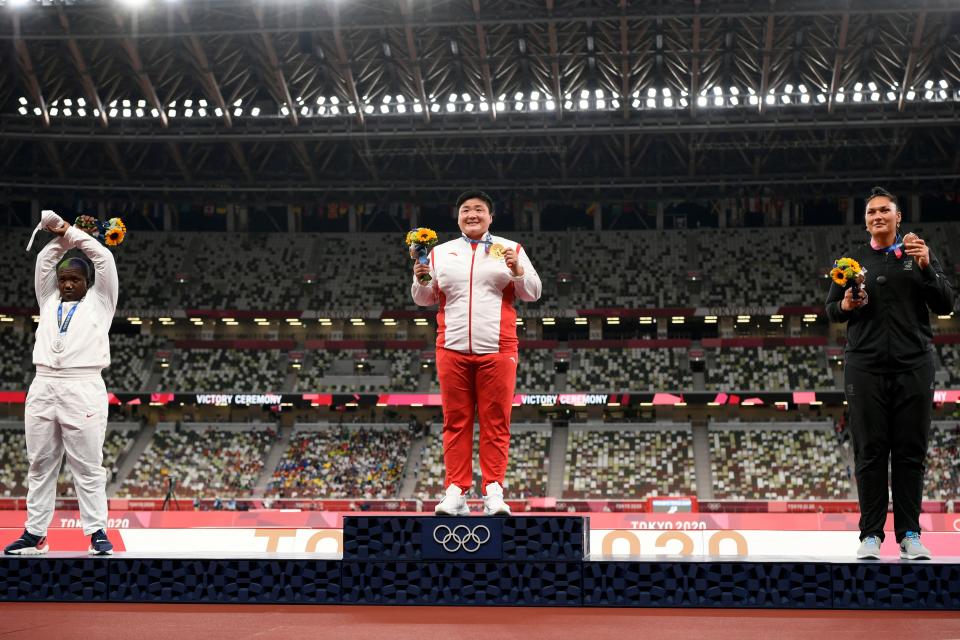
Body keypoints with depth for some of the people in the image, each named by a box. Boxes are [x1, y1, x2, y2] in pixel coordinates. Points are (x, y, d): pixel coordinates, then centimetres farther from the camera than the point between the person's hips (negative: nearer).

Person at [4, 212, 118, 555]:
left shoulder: (99, 302, 10)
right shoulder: (49, 301, 21)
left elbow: (104, 259, 4)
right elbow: (44, 262, 18)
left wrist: (70, 231, 11)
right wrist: (59, 236, 14)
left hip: (83, 389, -4)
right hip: (43, 387, 4)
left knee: (87, 466, -4)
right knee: (40, 465, 6)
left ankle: (97, 533, -1)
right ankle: (35, 534, 10)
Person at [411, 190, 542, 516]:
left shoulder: (510, 249, 12)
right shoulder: (441, 252, 16)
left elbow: (532, 293, 9)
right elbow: (426, 299, 18)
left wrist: (517, 270, -8)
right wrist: (421, 280, -3)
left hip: (497, 351, -1)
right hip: (453, 350, 1)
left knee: (495, 422, -3)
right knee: (456, 422, 0)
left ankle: (493, 491, 1)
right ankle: (456, 492, 2)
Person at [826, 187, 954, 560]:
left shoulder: (920, 256, 11)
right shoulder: (854, 260, 13)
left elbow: (945, 305, 3)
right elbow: (830, 308, 15)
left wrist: (926, 268, -10)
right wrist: (845, 306, -8)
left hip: (913, 365, 0)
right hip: (865, 367, 0)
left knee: (910, 452, 1)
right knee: (870, 452, -1)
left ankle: (910, 534, 6)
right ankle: (871, 534, 2)